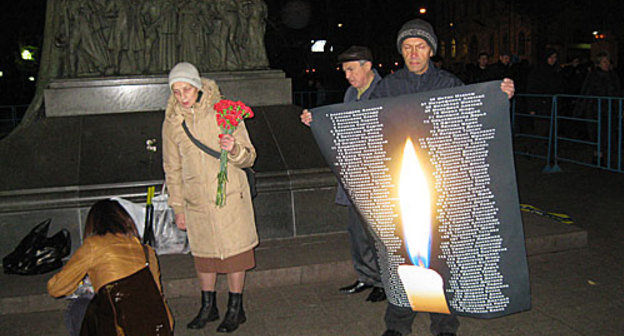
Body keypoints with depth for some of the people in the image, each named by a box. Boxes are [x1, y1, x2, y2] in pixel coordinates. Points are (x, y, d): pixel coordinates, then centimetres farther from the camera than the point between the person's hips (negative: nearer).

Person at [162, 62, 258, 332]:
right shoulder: (171, 123, 1)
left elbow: (249, 157, -5)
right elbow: (172, 169, 11)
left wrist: (234, 150, -28)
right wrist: (178, 208, 10)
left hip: (230, 196, -2)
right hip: (196, 200, 3)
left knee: (233, 249, 4)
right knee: (203, 252, 12)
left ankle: (236, 309, 21)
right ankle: (208, 307, 31)